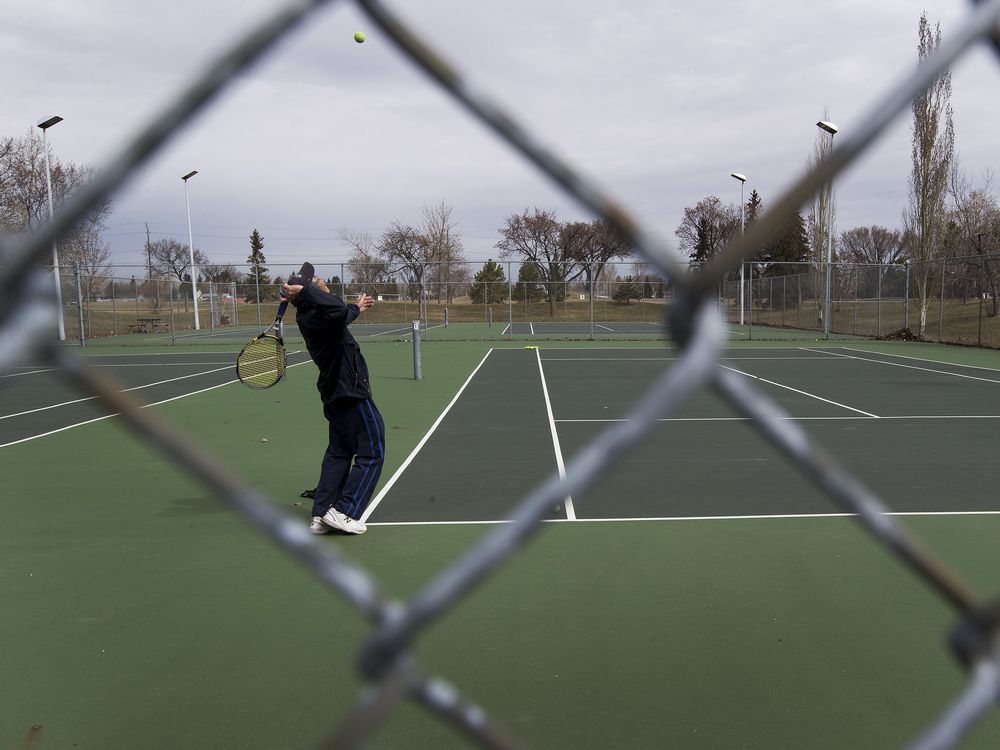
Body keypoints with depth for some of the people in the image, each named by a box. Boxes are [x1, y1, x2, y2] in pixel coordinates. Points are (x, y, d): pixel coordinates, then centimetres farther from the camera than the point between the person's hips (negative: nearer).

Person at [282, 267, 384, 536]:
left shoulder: (311, 317, 8)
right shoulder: (314, 318, -22)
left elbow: (340, 315, 30)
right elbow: (338, 312, -46)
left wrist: (356, 309, 46)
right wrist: (305, 291, -37)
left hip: (335, 396, 10)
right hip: (352, 395, -10)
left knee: (338, 453, 17)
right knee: (371, 454, 1)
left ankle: (321, 515, 19)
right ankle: (343, 511, 0)